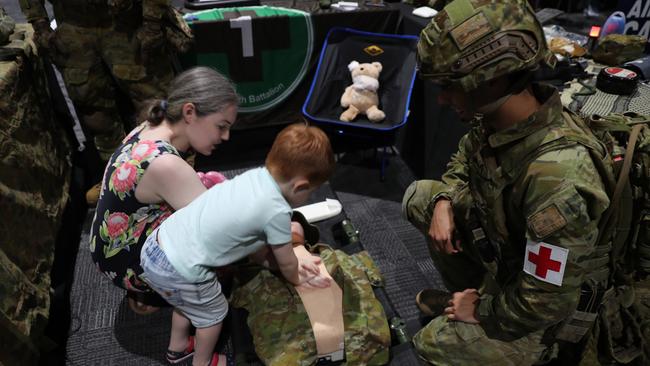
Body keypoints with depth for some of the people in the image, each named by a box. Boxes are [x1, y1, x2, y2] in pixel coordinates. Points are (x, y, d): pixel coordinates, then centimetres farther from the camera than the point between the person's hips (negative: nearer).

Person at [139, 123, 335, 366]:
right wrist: (297, 279, 19)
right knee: (213, 312, 21)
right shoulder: (278, 211, -20)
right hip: (178, 272, -8)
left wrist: (291, 265, 21)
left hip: (156, 245, 8)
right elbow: (286, 264, -2)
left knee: (186, 303, 34)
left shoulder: (255, 175, 3)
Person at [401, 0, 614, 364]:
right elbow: (466, 156, 6)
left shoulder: (556, 177, -42)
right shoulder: (499, 117, -18)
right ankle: (468, 293, 18)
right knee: (418, 196, 3)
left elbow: (544, 303, -34)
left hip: (542, 310, -7)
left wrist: (481, 311, -15)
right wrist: (443, 203, -12)